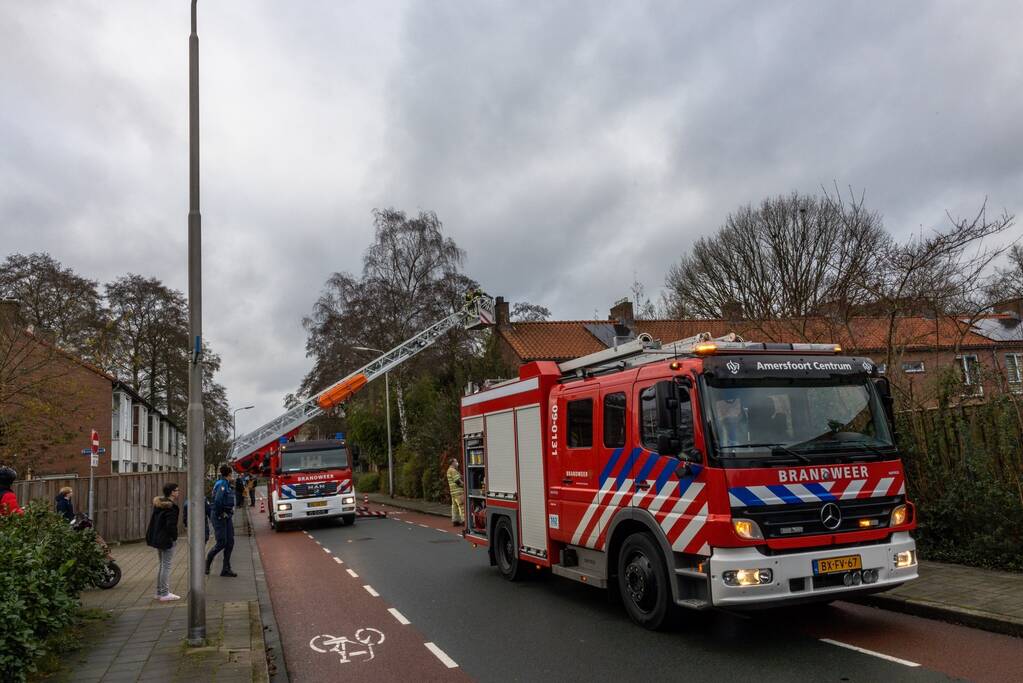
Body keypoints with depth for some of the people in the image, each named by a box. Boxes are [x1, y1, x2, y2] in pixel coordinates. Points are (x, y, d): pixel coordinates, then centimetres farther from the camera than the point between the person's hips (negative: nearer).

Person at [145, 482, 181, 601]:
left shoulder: (158, 503, 10)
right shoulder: (171, 507, -18)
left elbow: (154, 521, 13)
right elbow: (171, 525, -23)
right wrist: (174, 537, -12)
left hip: (156, 537, 9)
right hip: (166, 539, -9)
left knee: (162, 565, 18)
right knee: (166, 566, -3)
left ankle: (159, 592, 23)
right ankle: (165, 594, 1)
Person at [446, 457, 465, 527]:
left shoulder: (449, 470, 19)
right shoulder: (453, 470, -14)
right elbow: (457, 481, -19)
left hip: (454, 491, 10)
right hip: (458, 491, -10)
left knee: (455, 506, 10)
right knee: (462, 505, -9)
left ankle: (455, 521, 12)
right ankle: (464, 520, -11)